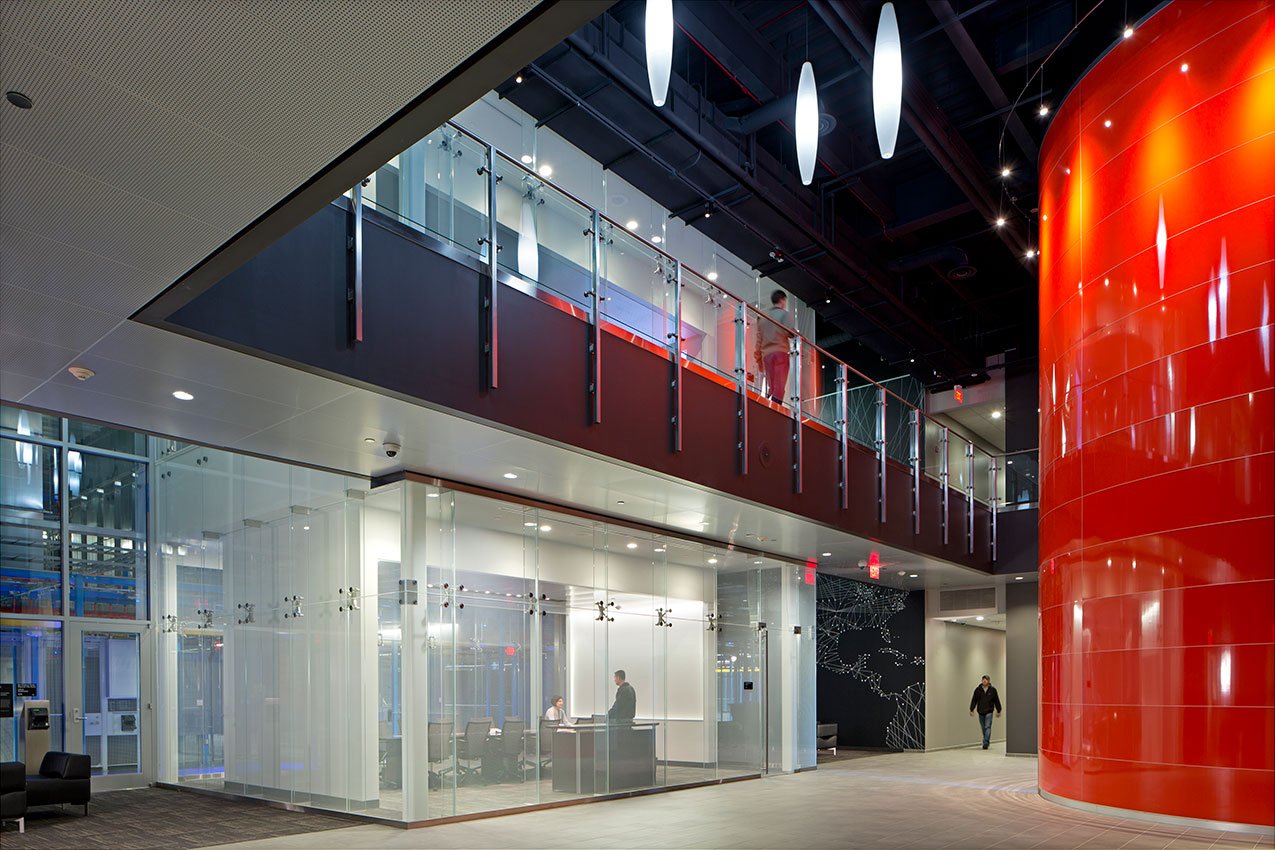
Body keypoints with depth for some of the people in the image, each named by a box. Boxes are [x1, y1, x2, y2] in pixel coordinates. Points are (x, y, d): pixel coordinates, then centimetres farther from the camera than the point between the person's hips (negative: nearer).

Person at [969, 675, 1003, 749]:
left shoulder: (992, 690, 0)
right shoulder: (978, 690, 2)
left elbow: (996, 701, 6)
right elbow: (974, 700, 4)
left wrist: (998, 711, 9)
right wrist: (971, 710, 0)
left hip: (989, 712, -2)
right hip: (981, 712, 2)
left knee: (987, 727, -11)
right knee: (984, 728, 10)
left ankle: (985, 743, -14)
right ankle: (986, 742, 23)